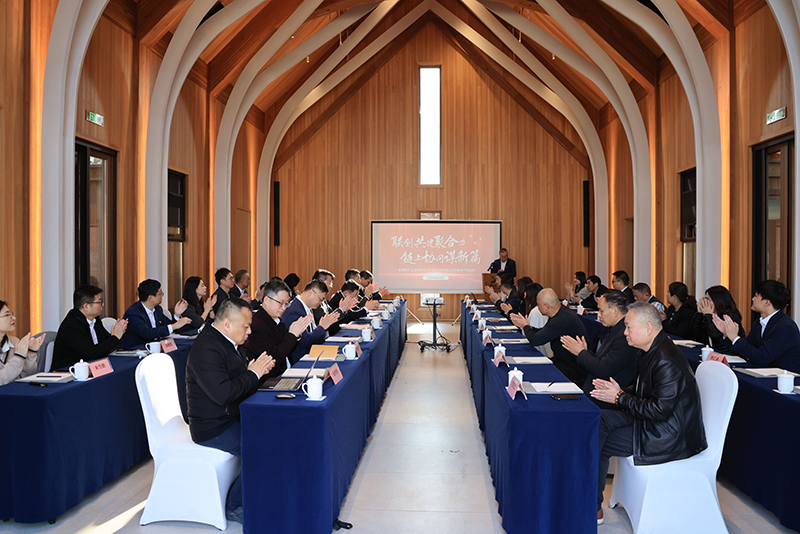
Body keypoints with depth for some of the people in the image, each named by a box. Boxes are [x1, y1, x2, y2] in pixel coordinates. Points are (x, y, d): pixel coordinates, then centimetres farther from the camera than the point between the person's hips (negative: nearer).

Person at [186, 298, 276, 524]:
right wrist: (252, 374, -18)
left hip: (231, 418, 10)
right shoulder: (206, 349, -22)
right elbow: (223, 393, -30)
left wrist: (257, 371, -3)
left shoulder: (226, 343, 11)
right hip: (213, 429, -10)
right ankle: (233, 507, -2)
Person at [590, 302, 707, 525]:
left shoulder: (667, 360, -26)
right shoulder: (653, 351, 6)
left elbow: (660, 410, -27)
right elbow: (643, 391, 16)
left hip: (668, 436, -10)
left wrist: (620, 398, -18)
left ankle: (593, 508, 9)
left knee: (596, 443, -10)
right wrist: (620, 392, -2)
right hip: (656, 422, 10)